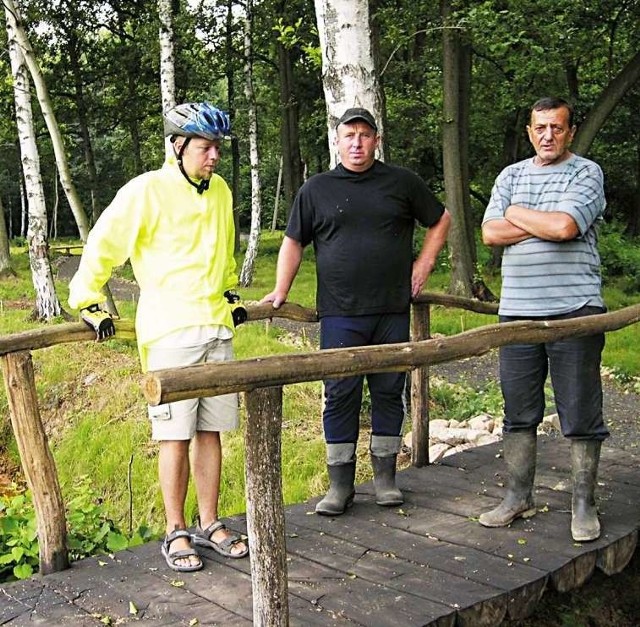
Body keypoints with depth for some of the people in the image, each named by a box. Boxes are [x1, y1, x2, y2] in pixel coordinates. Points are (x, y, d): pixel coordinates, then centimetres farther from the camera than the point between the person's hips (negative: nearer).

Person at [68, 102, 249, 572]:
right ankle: (176, 533, 12)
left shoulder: (221, 191, 12)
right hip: (169, 332, -5)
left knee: (211, 430, 9)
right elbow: (101, 246, -3)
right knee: (176, 435, -2)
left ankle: (210, 524, 21)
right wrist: (90, 304, -3)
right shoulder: (147, 190, -8)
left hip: (217, 327, 6)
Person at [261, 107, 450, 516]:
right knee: (341, 397, 0)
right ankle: (340, 485, 10)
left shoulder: (403, 183, 8)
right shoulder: (316, 190, 7)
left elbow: (441, 221, 18)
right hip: (340, 315, -1)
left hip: (392, 312, 1)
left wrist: (423, 266, 9)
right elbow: (294, 241, 10)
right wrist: (281, 290, -1)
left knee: (389, 393, 7)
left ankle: (386, 478, 21)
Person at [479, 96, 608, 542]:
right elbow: (490, 233, 1)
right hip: (517, 311, 4)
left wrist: (517, 214, -2)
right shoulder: (511, 176, 14)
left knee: (581, 415, 3)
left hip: (575, 310, -4)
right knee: (518, 412, 10)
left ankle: (584, 504, 16)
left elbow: (564, 226, -17)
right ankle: (519, 497, 23)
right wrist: (545, 223, -8)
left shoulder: (586, 172, 0)